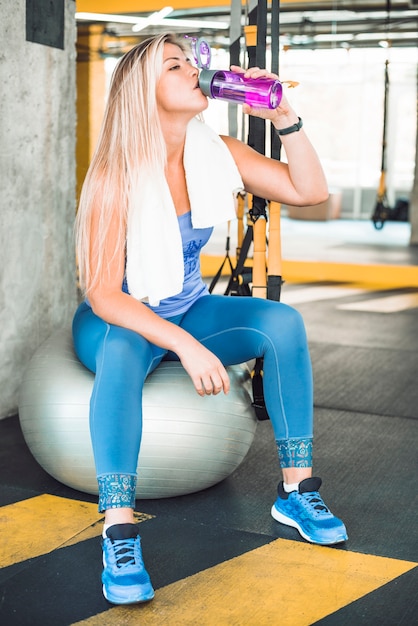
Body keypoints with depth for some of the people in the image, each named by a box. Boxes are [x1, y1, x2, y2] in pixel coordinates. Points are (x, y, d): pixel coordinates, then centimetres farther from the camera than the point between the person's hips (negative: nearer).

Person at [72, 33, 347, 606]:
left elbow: (311, 190, -4)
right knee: (122, 352, -40)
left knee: (283, 321, -19)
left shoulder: (217, 152, -5)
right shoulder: (116, 175, -21)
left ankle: (296, 489, -12)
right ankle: (119, 533, -36)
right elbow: (103, 294, -26)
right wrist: (185, 345, -37)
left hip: (188, 310, 5)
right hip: (115, 320, -5)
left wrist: (282, 115, -17)